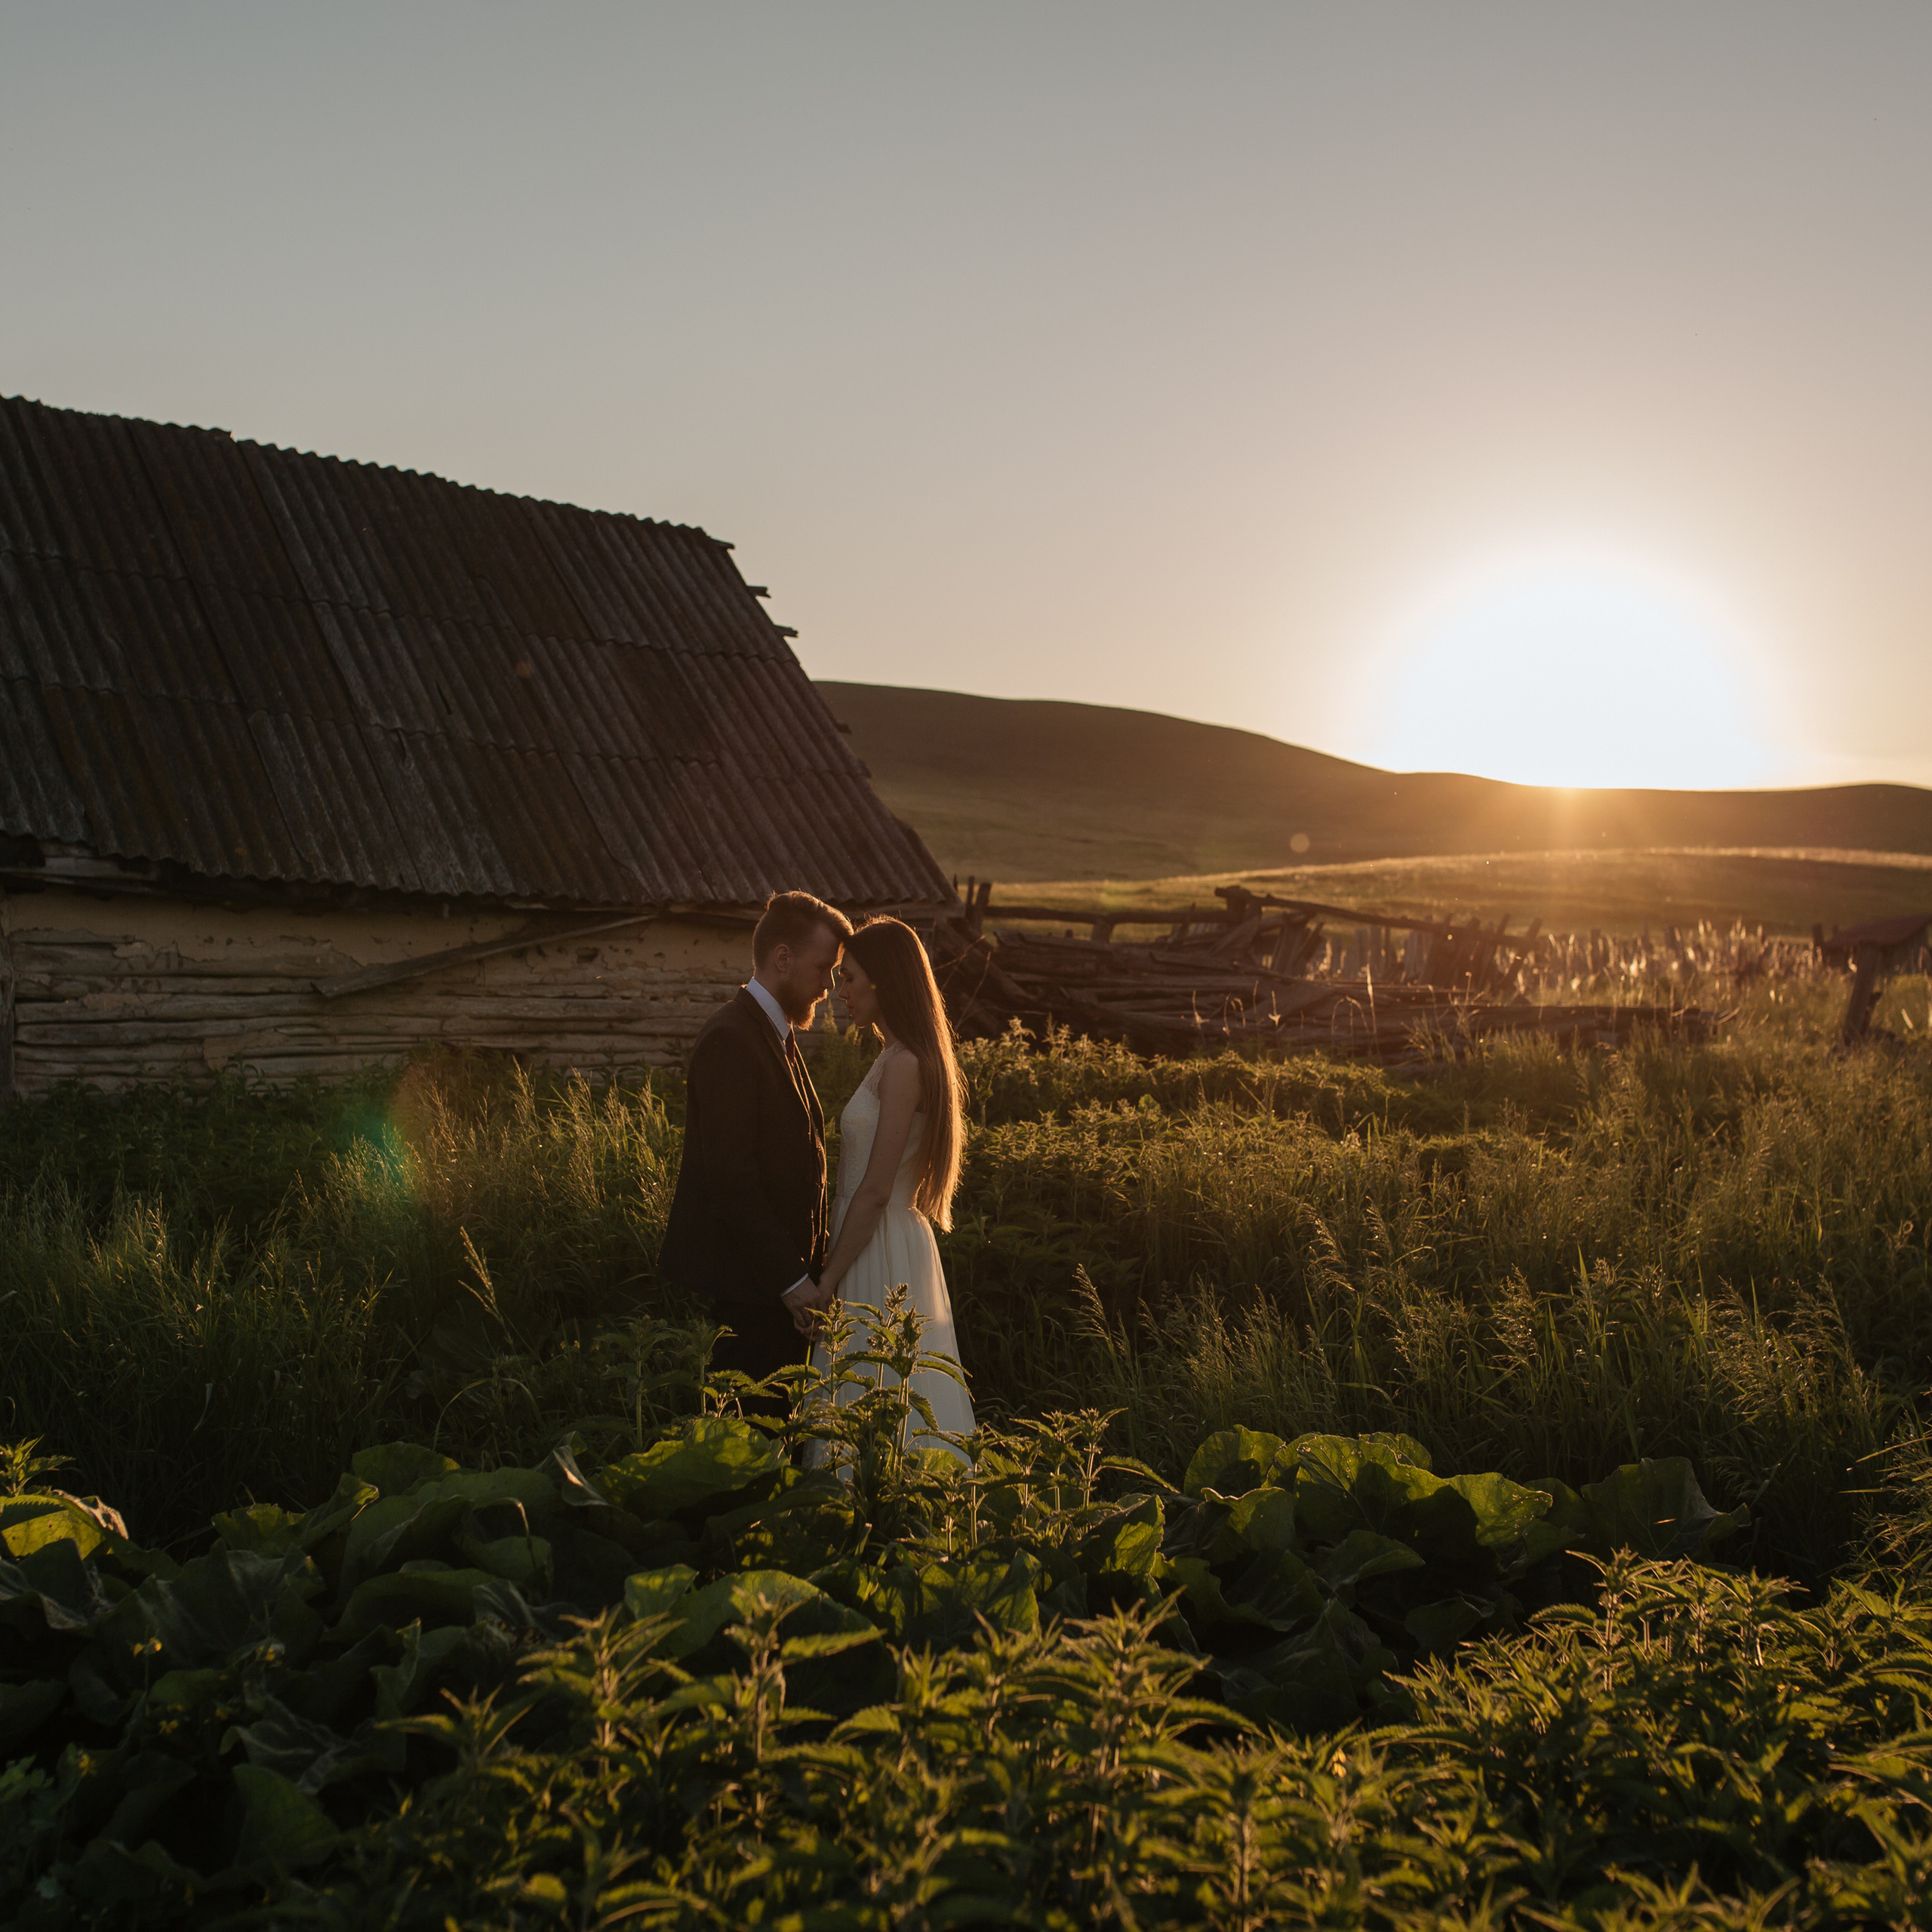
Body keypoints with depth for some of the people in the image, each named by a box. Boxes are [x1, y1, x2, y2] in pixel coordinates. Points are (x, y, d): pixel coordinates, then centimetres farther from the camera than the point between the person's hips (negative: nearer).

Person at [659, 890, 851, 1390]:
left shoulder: (778, 1038, 16)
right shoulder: (730, 1039, -16)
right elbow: (731, 1174, -21)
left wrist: (804, 1268, 11)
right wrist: (790, 1278, -20)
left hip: (782, 1274, 9)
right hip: (750, 1286, -9)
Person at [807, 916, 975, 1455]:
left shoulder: (904, 1065, -18)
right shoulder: (897, 1058, 12)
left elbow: (875, 1191, -20)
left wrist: (828, 1279, -15)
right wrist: (834, 1266, 15)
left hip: (879, 1252, -9)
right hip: (886, 1243, 9)